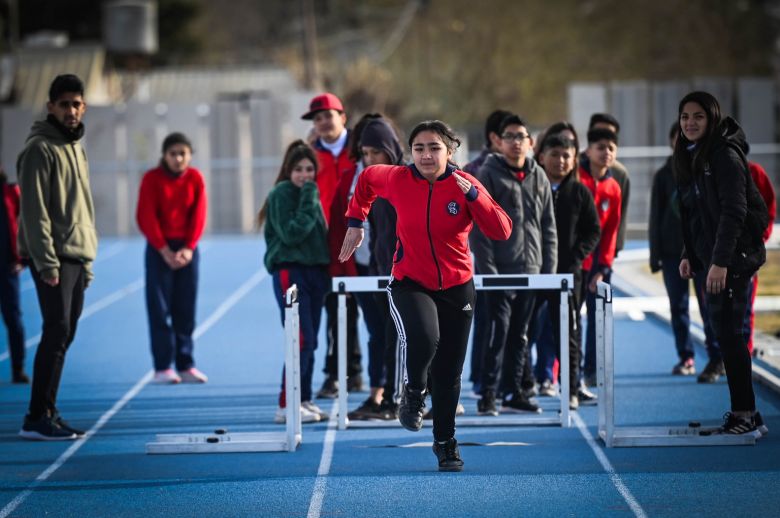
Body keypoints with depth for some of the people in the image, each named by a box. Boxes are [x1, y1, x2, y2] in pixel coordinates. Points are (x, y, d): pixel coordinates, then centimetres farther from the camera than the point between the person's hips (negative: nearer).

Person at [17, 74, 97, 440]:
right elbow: (34, 210, -15)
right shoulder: (40, 149, -9)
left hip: (77, 257, 9)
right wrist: (46, 261, -21)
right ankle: (37, 419, -13)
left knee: (64, 336, 8)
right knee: (57, 331, -13)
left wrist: (87, 260, 20)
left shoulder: (76, 148, 18)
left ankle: (47, 414, 12)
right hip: (52, 257, -9)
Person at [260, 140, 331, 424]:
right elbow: (291, 234, -17)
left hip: (315, 272, 8)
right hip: (291, 271, -8)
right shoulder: (282, 193, -8)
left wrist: (328, 272, 11)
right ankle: (286, 406, -12)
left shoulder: (311, 193, 16)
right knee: (302, 340, -13)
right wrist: (308, 202, -17)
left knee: (310, 342, 8)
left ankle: (304, 400, 14)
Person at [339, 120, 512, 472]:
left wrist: (473, 195, -28)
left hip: (456, 287, 1)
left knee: (449, 373, 7)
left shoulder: (464, 185, -9)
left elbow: (501, 231, -17)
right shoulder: (397, 179, -8)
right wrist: (356, 221, 15)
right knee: (422, 339, -32)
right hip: (410, 284, -1)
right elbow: (367, 179, 15)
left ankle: (445, 442, 29)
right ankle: (414, 391, 1)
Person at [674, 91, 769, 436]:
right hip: (712, 257, 9)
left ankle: (745, 413, -5)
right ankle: (744, 412, 14)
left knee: (727, 330, -9)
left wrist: (720, 262, -24)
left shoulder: (724, 155, -14)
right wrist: (688, 254, 13)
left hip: (735, 255, -9)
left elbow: (733, 211, -20)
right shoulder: (689, 158, 13)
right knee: (724, 332, 9)